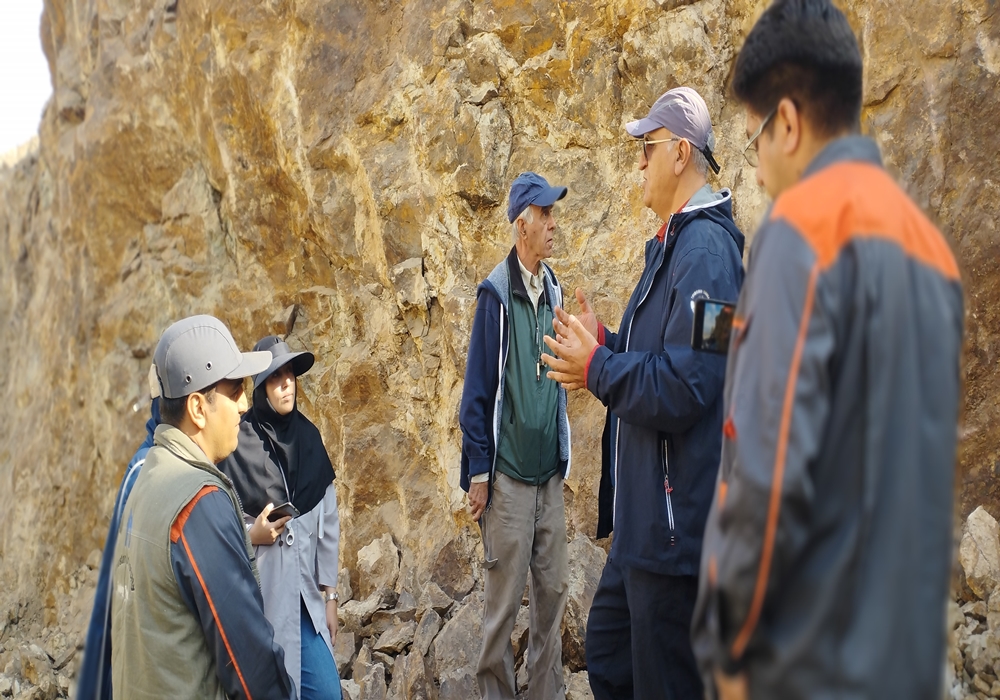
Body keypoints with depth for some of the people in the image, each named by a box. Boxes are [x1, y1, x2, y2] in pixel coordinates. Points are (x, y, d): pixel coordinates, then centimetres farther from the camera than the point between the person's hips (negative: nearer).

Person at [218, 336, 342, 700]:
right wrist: (251, 534, -21)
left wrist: (329, 594, 9)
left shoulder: (308, 436, 7)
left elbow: (328, 520, 10)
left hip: (305, 596, 4)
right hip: (255, 598, -4)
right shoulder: (237, 441, -9)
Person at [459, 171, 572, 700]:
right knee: (504, 597, 1)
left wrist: (563, 457, 16)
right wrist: (478, 471, -9)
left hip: (549, 472, 6)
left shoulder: (552, 290, 10)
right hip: (508, 473, -6)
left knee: (553, 591, 11)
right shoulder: (497, 293, -9)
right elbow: (478, 388, -8)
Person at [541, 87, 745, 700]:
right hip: (645, 519, 11)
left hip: (676, 527, -11)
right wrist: (604, 345, 7)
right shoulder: (673, 243, 14)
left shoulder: (705, 248, -19)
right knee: (607, 650, 22)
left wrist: (597, 368, -15)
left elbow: (681, 389, -27)